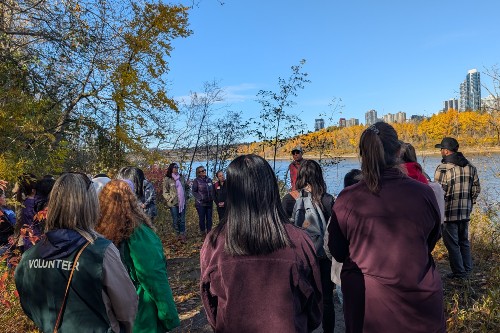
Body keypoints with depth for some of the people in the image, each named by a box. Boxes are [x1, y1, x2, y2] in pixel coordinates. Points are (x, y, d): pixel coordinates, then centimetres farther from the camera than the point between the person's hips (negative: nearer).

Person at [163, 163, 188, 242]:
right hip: (173, 203, -4)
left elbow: (185, 188, 19)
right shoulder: (167, 179, -5)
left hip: (182, 202, 4)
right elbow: (165, 192, -4)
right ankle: (178, 234, 19)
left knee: (182, 220, 5)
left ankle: (182, 235, 13)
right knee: (176, 220, 5)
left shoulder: (181, 177, 10)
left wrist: (185, 197, 10)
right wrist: (170, 199, -12)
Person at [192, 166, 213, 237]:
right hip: (201, 203, -4)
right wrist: (200, 198, -15)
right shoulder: (196, 180, -5)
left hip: (209, 203, 4)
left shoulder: (209, 180, 9)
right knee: (202, 218, 4)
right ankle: (202, 232, 17)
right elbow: (194, 192, -4)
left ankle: (209, 232, 19)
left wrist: (212, 198, 6)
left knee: (209, 218, 8)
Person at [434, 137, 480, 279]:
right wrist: (470, 202, 21)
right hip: (466, 212, 7)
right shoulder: (470, 167, 6)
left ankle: (459, 272, 11)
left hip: (448, 212, -7)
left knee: (452, 243, 4)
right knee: (464, 241, 19)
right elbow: (476, 188, 11)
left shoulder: (443, 168, -17)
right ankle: (467, 270, 28)